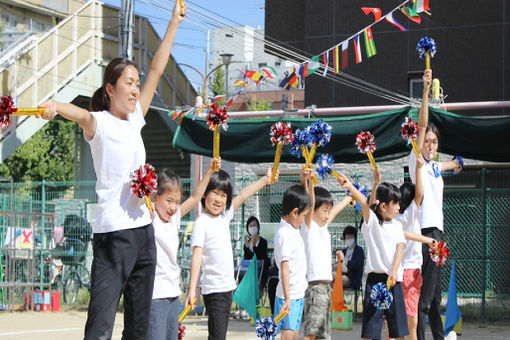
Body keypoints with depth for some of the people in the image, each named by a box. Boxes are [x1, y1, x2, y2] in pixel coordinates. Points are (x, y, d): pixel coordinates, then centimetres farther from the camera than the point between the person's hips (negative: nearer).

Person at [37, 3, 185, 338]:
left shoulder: (135, 119, 13)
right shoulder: (99, 123, -5)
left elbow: (157, 70, 14)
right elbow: (80, 113, -28)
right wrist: (56, 106, -51)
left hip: (143, 228, 7)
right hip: (113, 232, -7)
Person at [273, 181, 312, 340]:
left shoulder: (294, 229, 8)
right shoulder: (284, 234, -19)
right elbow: (284, 268, -24)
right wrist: (287, 298, -27)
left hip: (299, 293, 10)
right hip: (289, 295, -10)